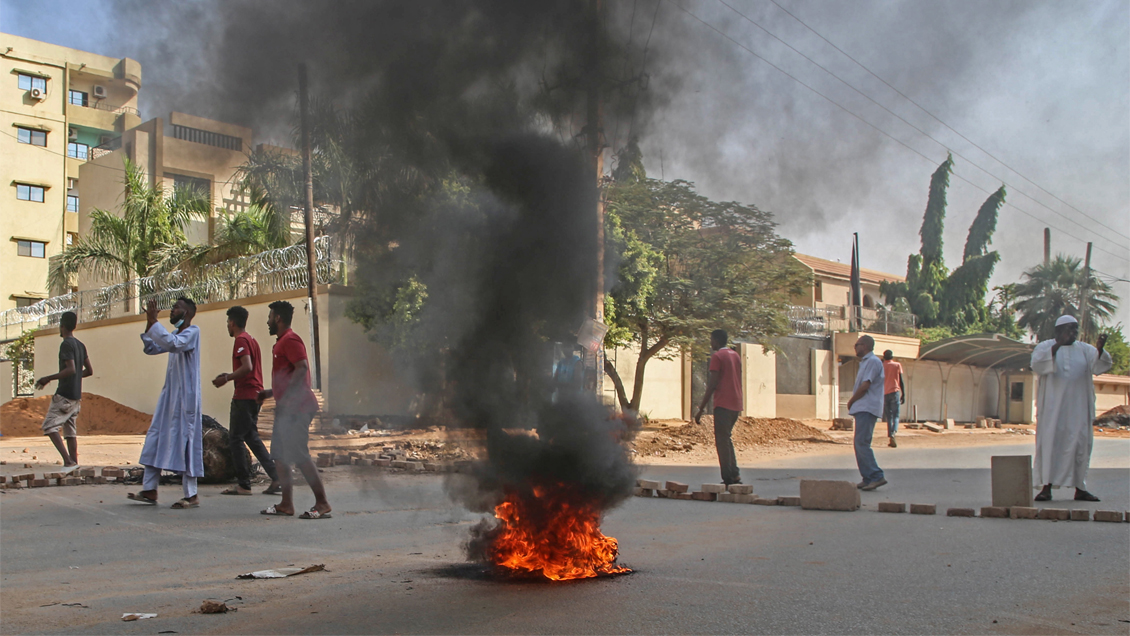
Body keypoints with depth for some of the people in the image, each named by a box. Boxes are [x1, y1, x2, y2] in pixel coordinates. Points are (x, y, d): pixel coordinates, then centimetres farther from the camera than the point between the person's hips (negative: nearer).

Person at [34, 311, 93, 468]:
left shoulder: (66, 344, -11)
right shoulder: (80, 345, 14)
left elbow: (71, 369, -22)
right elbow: (89, 370, 17)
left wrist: (49, 378, -17)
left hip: (64, 395, -8)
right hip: (76, 396, 8)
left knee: (49, 427, -9)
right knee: (70, 431, 10)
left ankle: (68, 461, -20)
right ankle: (74, 463, 6)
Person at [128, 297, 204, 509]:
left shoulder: (193, 331, -9)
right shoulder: (176, 334, 19)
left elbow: (173, 344, -27)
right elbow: (151, 348, 20)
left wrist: (154, 321, -23)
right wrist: (149, 323, 9)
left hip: (185, 397, -9)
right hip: (169, 395, 9)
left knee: (184, 441, -7)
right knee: (155, 440, 8)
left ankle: (191, 495, -1)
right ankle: (149, 490, 13)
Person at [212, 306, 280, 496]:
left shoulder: (241, 340, -11)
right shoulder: (251, 340, 19)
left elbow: (247, 367, -23)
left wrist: (226, 378, -15)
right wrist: (228, 376, 22)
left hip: (244, 396, -10)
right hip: (254, 394, 10)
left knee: (235, 439, -3)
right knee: (251, 437, 12)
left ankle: (243, 484, -2)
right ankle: (276, 478, 6)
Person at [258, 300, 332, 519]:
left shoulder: (290, 340, -11)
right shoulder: (282, 341, 22)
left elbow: (302, 368, -23)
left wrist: (285, 396, -25)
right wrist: (270, 392, 24)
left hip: (296, 408, -11)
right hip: (286, 408, 11)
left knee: (298, 454, -12)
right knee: (279, 454, 10)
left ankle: (322, 503, -8)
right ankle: (286, 504, 14)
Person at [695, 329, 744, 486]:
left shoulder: (717, 356, -7)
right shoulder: (736, 355, 17)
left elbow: (713, 384, -13)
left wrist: (701, 409, -12)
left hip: (723, 404, -8)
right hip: (736, 405, 8)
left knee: (722, 441, -5)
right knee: (726, 438, 17)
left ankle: (728, 479, -9)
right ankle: (735, 474, 12)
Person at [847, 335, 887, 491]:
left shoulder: (873, 361, -10)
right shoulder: (865, 362, 22)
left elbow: (865, 386, -17)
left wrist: (851, 401, -6)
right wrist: (853, 402, 8)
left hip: (867, 409, -10)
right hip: (862, 409, 10)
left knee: (862, 443, -15)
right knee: (860, 444, 9)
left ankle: (877, 476, -16)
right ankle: (868, 478, 10)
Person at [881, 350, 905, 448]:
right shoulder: (897, 365, 6)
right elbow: (901, 381, 3)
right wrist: (903, 395, 8)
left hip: (884, 394, 2)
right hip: (895, 392, -2)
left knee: (888, 417, 10)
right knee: (895, 415, -3)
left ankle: (890, 438, 4)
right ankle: (893, 434, -27)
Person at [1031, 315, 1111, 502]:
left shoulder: (1085, 350, 10)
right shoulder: (1045, 347, 2)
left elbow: (1100, 366, -6)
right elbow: (1037, 364, -17)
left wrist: (1100, 350, -27)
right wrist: (1057, 345, -29)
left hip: (1077, 407, 3)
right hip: (1053, 407, -3)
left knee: (1079, 444, 4)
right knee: (1050, 443, -7)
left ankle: (1080, 488, 12)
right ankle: (1047, 487, -7)